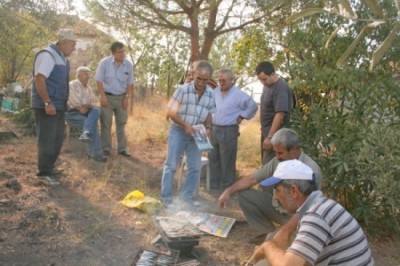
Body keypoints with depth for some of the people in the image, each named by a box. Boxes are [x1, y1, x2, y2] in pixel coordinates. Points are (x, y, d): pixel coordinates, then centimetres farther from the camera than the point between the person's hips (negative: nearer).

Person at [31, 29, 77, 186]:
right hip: (46, 106, -10)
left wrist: (62, 103, 18)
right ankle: (43, 173, 5)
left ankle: (48, 167, 29)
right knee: (47, 140, -4)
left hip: (58, 106, 10)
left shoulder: (61, 57, 16)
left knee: (57, 139, 16)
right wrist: (48, 103, -26)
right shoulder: (47, 55, -14)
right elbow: (39, 79, -22)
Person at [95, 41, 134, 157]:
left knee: (121, 123, 6)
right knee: (106, 124, -1)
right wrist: (103, 96, -13)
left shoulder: (129, 65, -1)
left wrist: (127, 97, -4)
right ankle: (106, 148, 8)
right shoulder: (104, 62, -9)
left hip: (122, 97, 3)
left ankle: (122, 148, 13)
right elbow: (99, 80, -6)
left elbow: (130, 84, 5)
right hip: (107, 96, -3)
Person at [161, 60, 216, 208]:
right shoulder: (182, 89, -17)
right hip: (178, 131, -4)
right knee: (171, 165, 0)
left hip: (196, 134, 4)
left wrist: (208, 128, -10)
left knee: (195, 167, 9)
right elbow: (170, 113, -13)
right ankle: (166, 197, 10)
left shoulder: (211, 94, -5)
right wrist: (185, 125, -22)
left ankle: (187, 195, 25)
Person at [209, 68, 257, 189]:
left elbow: (253, 106, -8)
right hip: (213, 129, 6)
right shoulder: (215, 91, 6)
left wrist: (241, 117, -6)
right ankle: (213, 187, 25)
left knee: (227, 162, 0)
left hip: (228, 131, -6)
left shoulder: (239, 94, -11)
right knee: (213, 159, 13)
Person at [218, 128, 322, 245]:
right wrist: (228, 191, -10)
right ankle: (268, 233, 7)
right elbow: (252, 179, 2)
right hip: (277, 208, 7)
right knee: (244, 194, -4)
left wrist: (285, 231, -41)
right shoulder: (277, 161, -6)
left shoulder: (311, 170, -27)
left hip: (297, 215, -6)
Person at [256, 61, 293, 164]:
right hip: (266, 130, 9)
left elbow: (280, 114, -26)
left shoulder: (281, 88, -21)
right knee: (265, 163, 16)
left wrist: (270, 137, -27)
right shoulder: (267, 85, 8)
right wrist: (265, 131, 16)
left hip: (275, 133, -9)